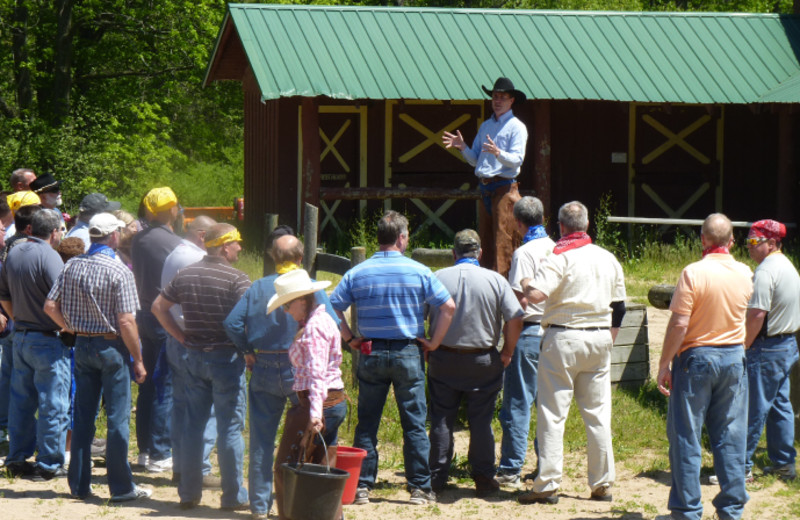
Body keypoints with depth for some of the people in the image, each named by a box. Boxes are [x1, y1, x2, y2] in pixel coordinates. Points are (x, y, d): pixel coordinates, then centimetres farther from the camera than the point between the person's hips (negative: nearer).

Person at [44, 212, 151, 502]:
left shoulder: (72, 267, 0)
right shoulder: (118, 272, -16)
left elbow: (50, 306, 0)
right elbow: (126, 321, -17)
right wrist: (138, 360, -10)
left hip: (83, 345, 5)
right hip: (112, 347, -5)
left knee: (83, 416, 12)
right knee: (117, 419, 1)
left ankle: (79, 485, 15)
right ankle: (121, 487, 4)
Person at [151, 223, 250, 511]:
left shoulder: (185, 275, 5)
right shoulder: (237, 279, -12)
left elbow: (158, 307, 10)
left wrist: (182, 337, 11)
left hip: (194, 357, 5)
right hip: (226, 358, -5)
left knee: (193, 425, 11)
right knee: (230, 427, 1)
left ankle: (189, 492, 15)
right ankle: (233, 496, 4)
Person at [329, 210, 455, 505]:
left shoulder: (357, 273, 0)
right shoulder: (418, 272, -4)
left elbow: (332, 308, -3)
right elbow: (448, 307, -7)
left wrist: (350, 339, 5)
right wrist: (434, 342, 1)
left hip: (371, 355, 1)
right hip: (407, 353, -1)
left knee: (367, 423, 8)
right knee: (414, 423, 4)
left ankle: (361, 487, 7)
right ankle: (420, 488, 5)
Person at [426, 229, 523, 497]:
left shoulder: (438, 278, -3)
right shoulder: (495, 280, -5)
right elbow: (515, 320, -8)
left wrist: (427, 349, 10)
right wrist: (507, 353, 5)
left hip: (443, 358, 0)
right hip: (483, 360, 0)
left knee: (441, 420, 8)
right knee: (481, 421, 7)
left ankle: (437, 477, 11)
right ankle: (483, 478, 9)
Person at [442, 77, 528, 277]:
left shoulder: (516, 127, -1)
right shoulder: (486, 126, 20)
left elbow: (517, 160, -12)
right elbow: (475, 160, 19)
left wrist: (498, 153, -29)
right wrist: (462, 146, 1)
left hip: (504, 188, -7)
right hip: (485, 189, 7)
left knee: (503, 241, -10)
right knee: (485, 240, 8)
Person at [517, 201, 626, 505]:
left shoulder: (560, 257, -12)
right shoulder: (608, 259, 9)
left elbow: (535, 294, -24)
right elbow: (619, 306, 15)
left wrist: (524, 284, -2)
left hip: (564, 338, -5)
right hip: (600, 338, 6)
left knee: (552, 413, -2)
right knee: (598, 414, 10)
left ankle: (548, 485, -5)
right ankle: (602, 484, 12)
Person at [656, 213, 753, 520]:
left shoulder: (694, 273, -14)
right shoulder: (744, 274, 1)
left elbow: (679, 324, -16)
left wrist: (664, 364, -9)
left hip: (696, 357, -4)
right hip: (734, 357, 4)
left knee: (686, 437, 3)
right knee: (731, 438, 9)